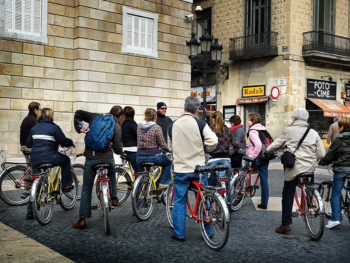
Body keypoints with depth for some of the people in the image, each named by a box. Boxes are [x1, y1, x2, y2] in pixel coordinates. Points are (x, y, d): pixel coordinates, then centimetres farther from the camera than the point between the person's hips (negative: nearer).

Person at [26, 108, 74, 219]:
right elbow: (63, 142, -6)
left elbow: (28, 144, 17)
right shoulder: (54, 127, -3)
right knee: (66, 160, 23)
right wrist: (71, 142, 15)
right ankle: (66, 185, 22)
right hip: (49, 157, -5)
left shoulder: (34, 128, 14)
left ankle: (30, 210, 11)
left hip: (35, 159, 5)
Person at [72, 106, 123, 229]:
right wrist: (120, 149, 17)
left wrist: (79, 128, 12)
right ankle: (113, 198, 36)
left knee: (86, 189, 8)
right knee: (112, 174, 36)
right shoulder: (117, 127, -1)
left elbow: (78, 113, 11)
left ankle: (82, 219, 7)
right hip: (107, 158, -1)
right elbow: (117, 148, -4)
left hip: (91, 158, 1)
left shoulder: (95, 117, 7)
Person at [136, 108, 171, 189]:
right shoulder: (156, 127, -8)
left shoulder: (139, 126, 6)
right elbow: (163, 145, -8)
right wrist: (170, 149, 9)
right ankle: (163, 183, 15)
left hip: (140, 157, 4)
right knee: (168, 162, 24)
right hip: (153, 156, -4)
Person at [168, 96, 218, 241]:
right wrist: (204, 150, 3)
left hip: (180, 169, 1)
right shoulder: (200, 124, -8)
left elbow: (170, 147, 10)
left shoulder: (173, 125, 0)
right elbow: (213, 141, -16)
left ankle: (179, 233, 13)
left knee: (179, 202, 9)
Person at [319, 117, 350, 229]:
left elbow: (329, 156, -5)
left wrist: (320, 162, 11)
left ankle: (335, 218, -2)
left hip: (341, 169, -5)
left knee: (335, 194, 2)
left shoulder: (338, 141, -9)